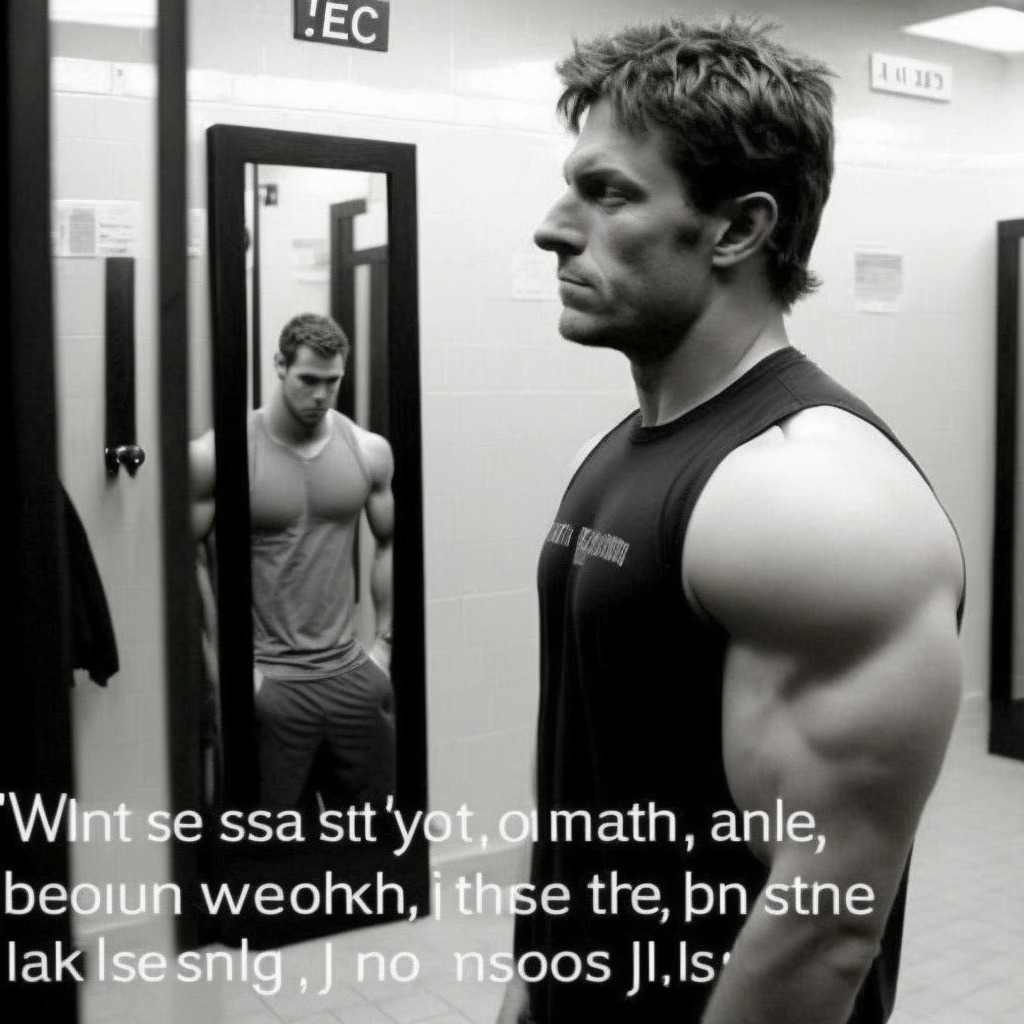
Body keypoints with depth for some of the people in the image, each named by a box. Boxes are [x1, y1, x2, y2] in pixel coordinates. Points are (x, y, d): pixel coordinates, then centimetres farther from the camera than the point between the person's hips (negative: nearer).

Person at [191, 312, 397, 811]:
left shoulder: (369, 451, 4)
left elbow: (390, 545, 13)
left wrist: (384, 642, 8)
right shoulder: (216, 455, -8)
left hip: (350, 671, 4)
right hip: (267, 680, -4)